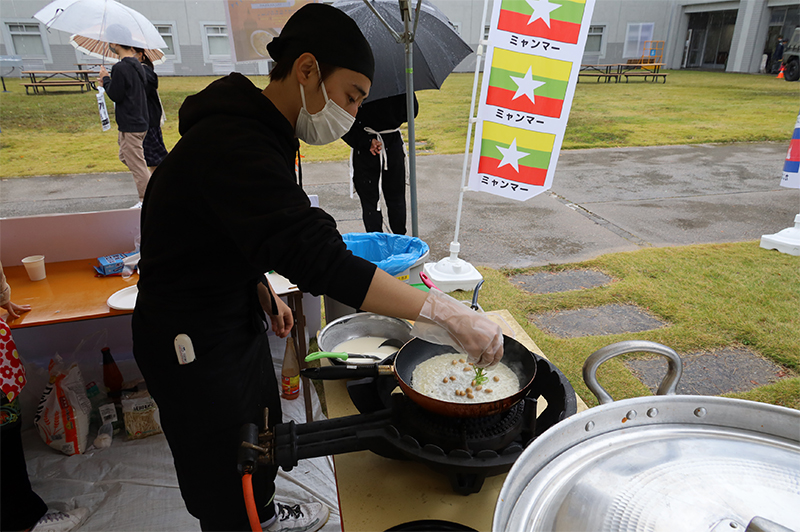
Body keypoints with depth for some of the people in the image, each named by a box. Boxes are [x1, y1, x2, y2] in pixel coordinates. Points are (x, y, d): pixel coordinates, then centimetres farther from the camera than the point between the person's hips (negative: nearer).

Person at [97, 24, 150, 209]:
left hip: (130, 126, -10)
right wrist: (108, 83, 17)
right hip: (140, 121, 10)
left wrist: (106, 79, -1)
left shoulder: (120, 68, -18)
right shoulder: (137, 64, 11)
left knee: (136, 163, -3)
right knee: (125, 156, 21)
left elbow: (115, 95, -15)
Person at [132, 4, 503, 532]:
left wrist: (262, 290, 8)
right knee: (224, 484, 12)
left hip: (237, 316, 10)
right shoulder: (235, 146, -32)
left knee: (262, 433, 29)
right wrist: (448, 313, -42)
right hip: (192, 344, -10)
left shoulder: (258, 129, 1)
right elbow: (316, 256, -42)